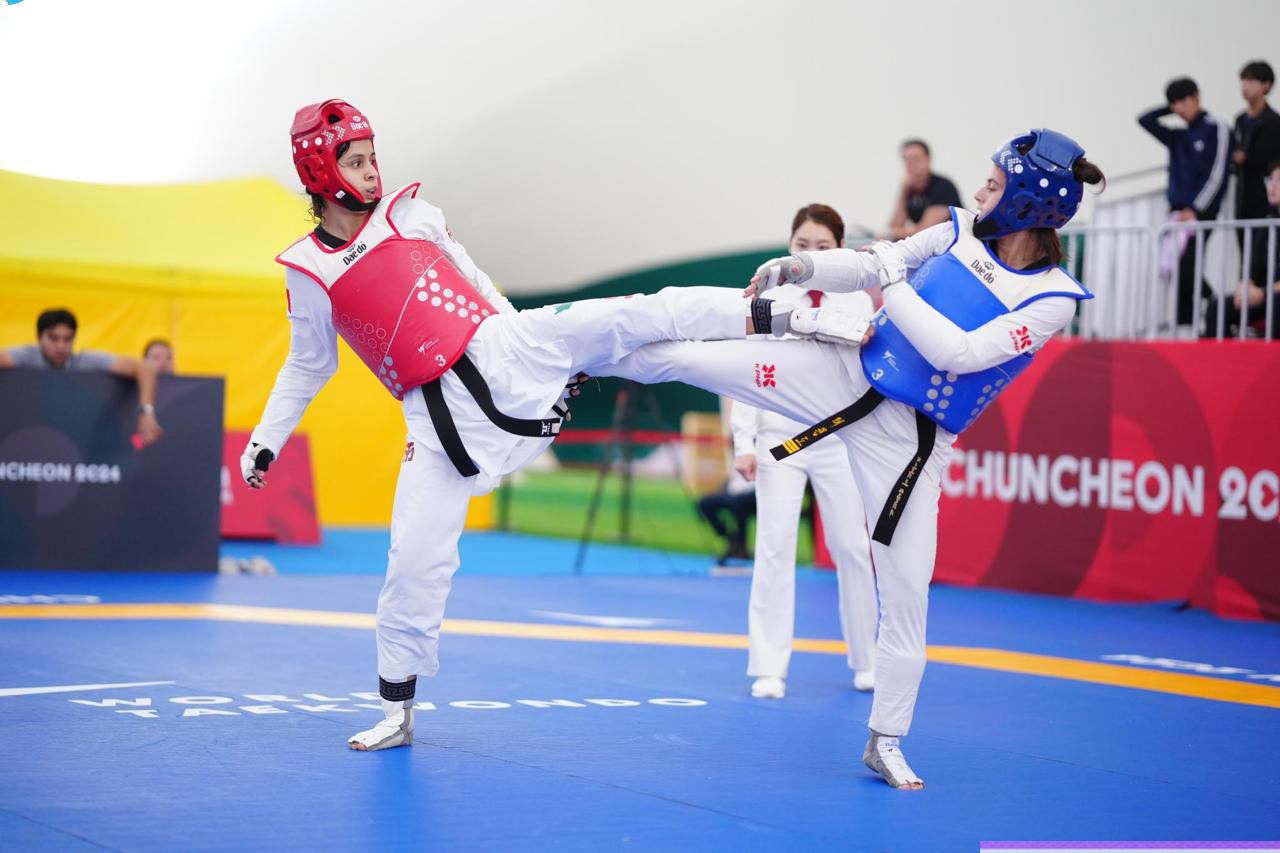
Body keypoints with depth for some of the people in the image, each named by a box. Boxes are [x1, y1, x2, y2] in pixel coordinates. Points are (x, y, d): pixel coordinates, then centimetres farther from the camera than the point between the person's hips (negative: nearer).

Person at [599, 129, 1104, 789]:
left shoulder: (1051, 300, -13)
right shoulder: (961, 232, 1)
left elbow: (959, 353, -23)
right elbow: (868, 266, 7)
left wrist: (893, 282, -20)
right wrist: (800, 269, -9)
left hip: (908, 440, -3)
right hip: (845, 375, 3)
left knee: (905, 594, 0)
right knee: (684, 356, -7)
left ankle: (885, 741, 17)